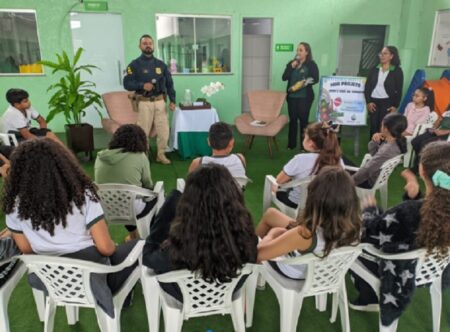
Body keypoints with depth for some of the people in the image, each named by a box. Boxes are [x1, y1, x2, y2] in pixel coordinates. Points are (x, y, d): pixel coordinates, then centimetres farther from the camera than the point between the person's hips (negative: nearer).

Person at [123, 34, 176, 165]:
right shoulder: (134, 64, 0)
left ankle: (161, 154, 19)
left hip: (160, 101, 3)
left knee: (164, 130, 3)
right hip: (144, 102, -3)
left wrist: (172, 100, 2)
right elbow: (127, 84, -5)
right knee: (143, 131, 4)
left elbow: (169, 83, 11)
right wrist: (142, 85, -20)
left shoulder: (160, 64, 10)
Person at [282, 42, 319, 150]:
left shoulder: (311, 64, -1)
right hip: (292, 96, 4)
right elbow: (284, 77, 3)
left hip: (305, 97, -4)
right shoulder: (291, 63, 11)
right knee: (292, 120, 8)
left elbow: (315, 79, -9)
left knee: (303, 120, -1)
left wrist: (306, 82, -24)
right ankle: (291, 144, 17)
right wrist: (291, 67, -8)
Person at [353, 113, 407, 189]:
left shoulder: (387, 150, -34)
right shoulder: (398, 141, -5)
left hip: (372, 181, -8)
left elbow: (367, 169, -26)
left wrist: (351, 180, -14)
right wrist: (375, 142, -11)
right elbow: (373, 153, 8)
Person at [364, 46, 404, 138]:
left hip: (387, 102, -3)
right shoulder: (374, 69, 9)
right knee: (373, 127, 4)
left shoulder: (397, 71, 1)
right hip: (373, 101, 3)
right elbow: (367, 86, 8)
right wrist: (368, 101, -3)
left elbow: (399, 90, -1)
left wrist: (395, 106, -9)